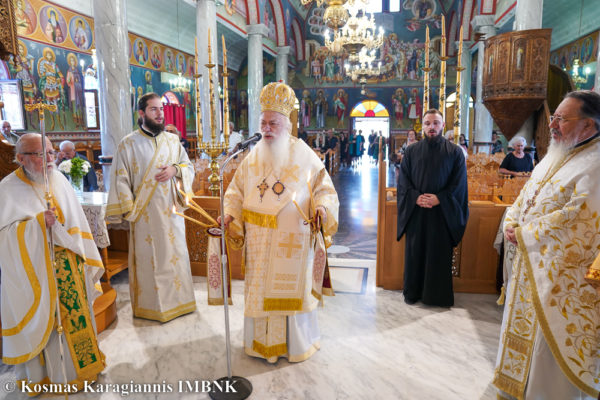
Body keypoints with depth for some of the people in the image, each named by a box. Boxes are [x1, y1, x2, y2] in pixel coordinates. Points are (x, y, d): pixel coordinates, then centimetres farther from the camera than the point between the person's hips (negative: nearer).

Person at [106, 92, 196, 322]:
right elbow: (120, 179, -3)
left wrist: (175, 169, -9)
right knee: (147, 257, 5)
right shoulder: (129, 144, -2)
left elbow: (189, 167, 13)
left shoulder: (173, 140, 8)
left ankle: (178, 299, 27)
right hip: (144, 213, -3)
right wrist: (129, 209, -10)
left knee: (176, 253, 10)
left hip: (171, 210, 3)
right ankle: (150, 304, 20)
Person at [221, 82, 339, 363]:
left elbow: (324, 187, -1)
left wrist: (322, 206, -20)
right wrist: (231, 212, -4)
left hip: (292, 238, -3)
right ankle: (262, 340, 30)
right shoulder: (253, 157, 7)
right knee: (260, 287, 12)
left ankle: (296, 342, 28)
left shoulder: (304, 156, -3)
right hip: (259, 239, 3)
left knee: (292, 287, 8)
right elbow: (236, 189, 12)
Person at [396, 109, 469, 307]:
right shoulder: (411, 151, 6)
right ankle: (412, 292, 22)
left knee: (440, 253, 5)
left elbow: (459, 183, -1)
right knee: (414, 252, 7)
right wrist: (415, 197, -12)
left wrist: (439, 199, -14)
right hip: (415, 211, 1)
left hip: (442, 212, -1)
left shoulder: (455, 152, 2)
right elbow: (403, 179, 4)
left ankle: (438, 295, 19)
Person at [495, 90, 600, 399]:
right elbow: (525, 197, 14)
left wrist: (523, 234, -16)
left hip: (559, 271, -9)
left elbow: (572, 218, -24)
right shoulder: (553, 159, 10)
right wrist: (511, 224, -3)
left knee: (549, 335, 5)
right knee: (523, 321, 20)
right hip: (530, 260, 9)